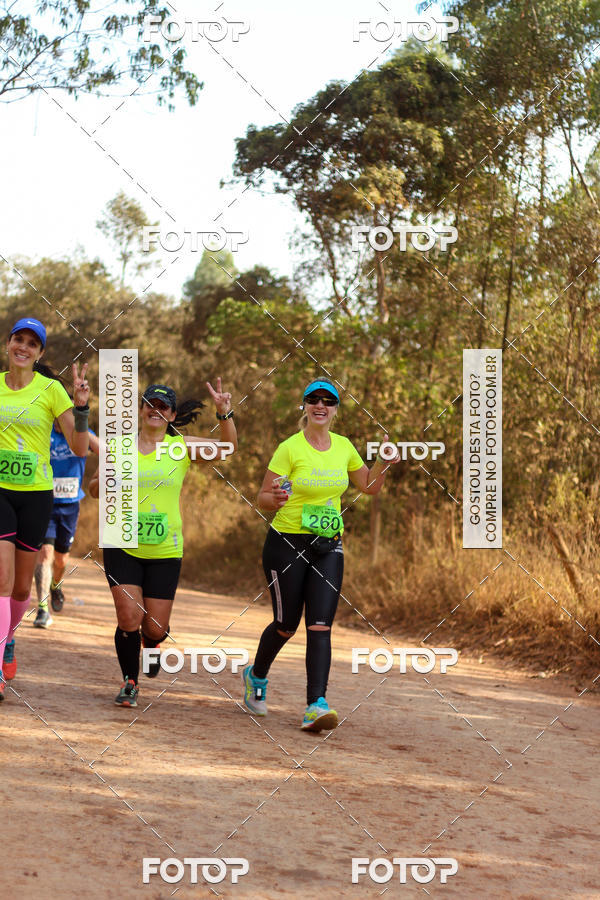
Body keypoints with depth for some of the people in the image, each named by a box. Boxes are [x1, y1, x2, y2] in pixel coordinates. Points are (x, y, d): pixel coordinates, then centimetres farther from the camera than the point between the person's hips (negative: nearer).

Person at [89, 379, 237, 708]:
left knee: (156, 628, 1)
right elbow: (94, 489, 10)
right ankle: (129, 682, 12)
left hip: (165, 551, 0)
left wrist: (224, 413, -27)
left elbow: (228, 447, -10)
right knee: (130, 618, -12)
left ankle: (151, 643, 39)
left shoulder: (181, 447, 1)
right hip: (123, 546, 0)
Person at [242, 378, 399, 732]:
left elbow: (369, 487, 21)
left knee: (320, 627, -9)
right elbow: (262, 498, -6)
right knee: (287, 625, 5)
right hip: (286, 544, -3)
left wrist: (383, 464, 2)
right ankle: (256, 676, 34)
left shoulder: (344, 446, 7)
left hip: (328, 547, 4)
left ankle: (317, 706, -12)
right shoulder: (290, 448, -8)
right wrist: (275, 498, -29)